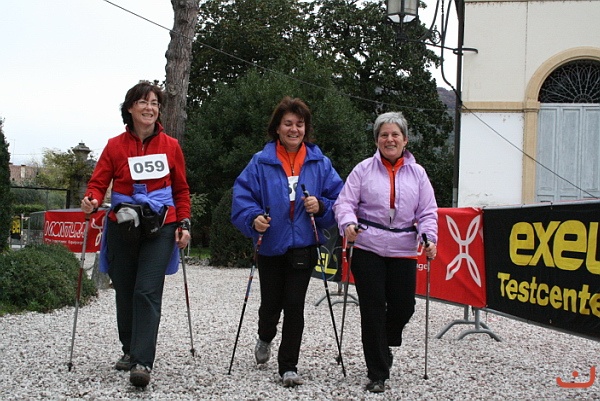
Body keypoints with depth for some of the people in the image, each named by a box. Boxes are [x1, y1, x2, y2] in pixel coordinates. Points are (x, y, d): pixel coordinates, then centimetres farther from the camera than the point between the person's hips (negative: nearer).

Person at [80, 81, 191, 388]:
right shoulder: (115, 146, 3)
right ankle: (130, 350, 28)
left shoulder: (171, 146, 6)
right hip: (122, 228, 1)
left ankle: (142, 363, -17)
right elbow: (99, 182, 2)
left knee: (148, 293, -13)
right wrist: (92, 199, -20)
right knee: (125, 293, 9)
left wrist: (184, 224, 4)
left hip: (160, 228, -1)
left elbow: (181, 190, 13)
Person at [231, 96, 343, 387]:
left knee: (294, 305, -3)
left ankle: (288, 367, 8)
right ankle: (265, 338, 47)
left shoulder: (320, 163, 1)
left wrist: (321, 207, -17)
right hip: (270, 245, 0)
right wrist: (254, 217, -24)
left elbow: (339, 198, 3)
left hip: (303, 246, 0)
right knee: (271, 303, 12)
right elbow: (242, 195, -7)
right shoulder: (261, 162, -3)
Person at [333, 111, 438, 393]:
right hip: (368, 249, -2)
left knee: (403, 307, 2)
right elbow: (345, 203, -2)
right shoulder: (364, 169, 2)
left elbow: (428, 212, 8)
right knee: (373, 309, -1)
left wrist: (429, 237, -9)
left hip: (403, 251, 2)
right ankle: (377, 374, 10)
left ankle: (383, 345, 36)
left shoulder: (417, 173, 9)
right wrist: (348, 223, -22)